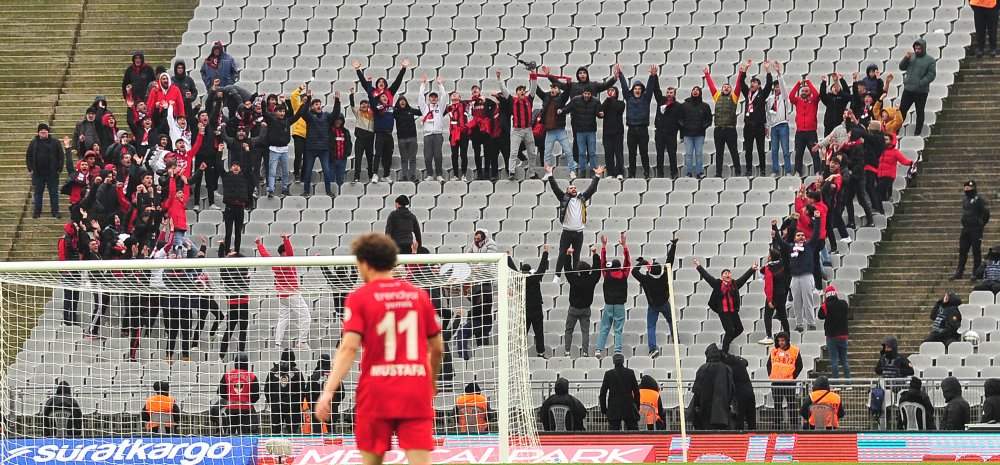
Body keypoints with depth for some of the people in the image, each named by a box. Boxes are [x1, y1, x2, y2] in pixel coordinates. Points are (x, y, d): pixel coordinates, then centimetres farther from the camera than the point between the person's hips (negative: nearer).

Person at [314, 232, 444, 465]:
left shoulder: (359, 298, -2)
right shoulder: (419, 295, 9)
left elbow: (349, 347, -14)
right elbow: (437, 347, 16)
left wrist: (328, 391, -17)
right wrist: (432, 381, 35)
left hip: (376, 394, -2)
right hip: (416, 392, 2)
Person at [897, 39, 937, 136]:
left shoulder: (930, 60, -4)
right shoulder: (911, 57, 8)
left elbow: (931, 75, -9)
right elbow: (901, 67, 7)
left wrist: (921, 83, -19)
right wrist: (906, 58, -10)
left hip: (921, 91, -3)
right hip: (908, 89, 3)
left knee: (920, 112, 6)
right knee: (902, 110, 4)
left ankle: (917, 133, 13)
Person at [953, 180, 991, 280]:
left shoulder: (979, 200, -11)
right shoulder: (965, 200, 14)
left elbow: (986, 214, -12)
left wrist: (981, 225, -8)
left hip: (976, 230, -8)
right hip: (966, 229, 8)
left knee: (976, 251, -2)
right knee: (962, 251, 6)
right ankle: (959, 272, 9)